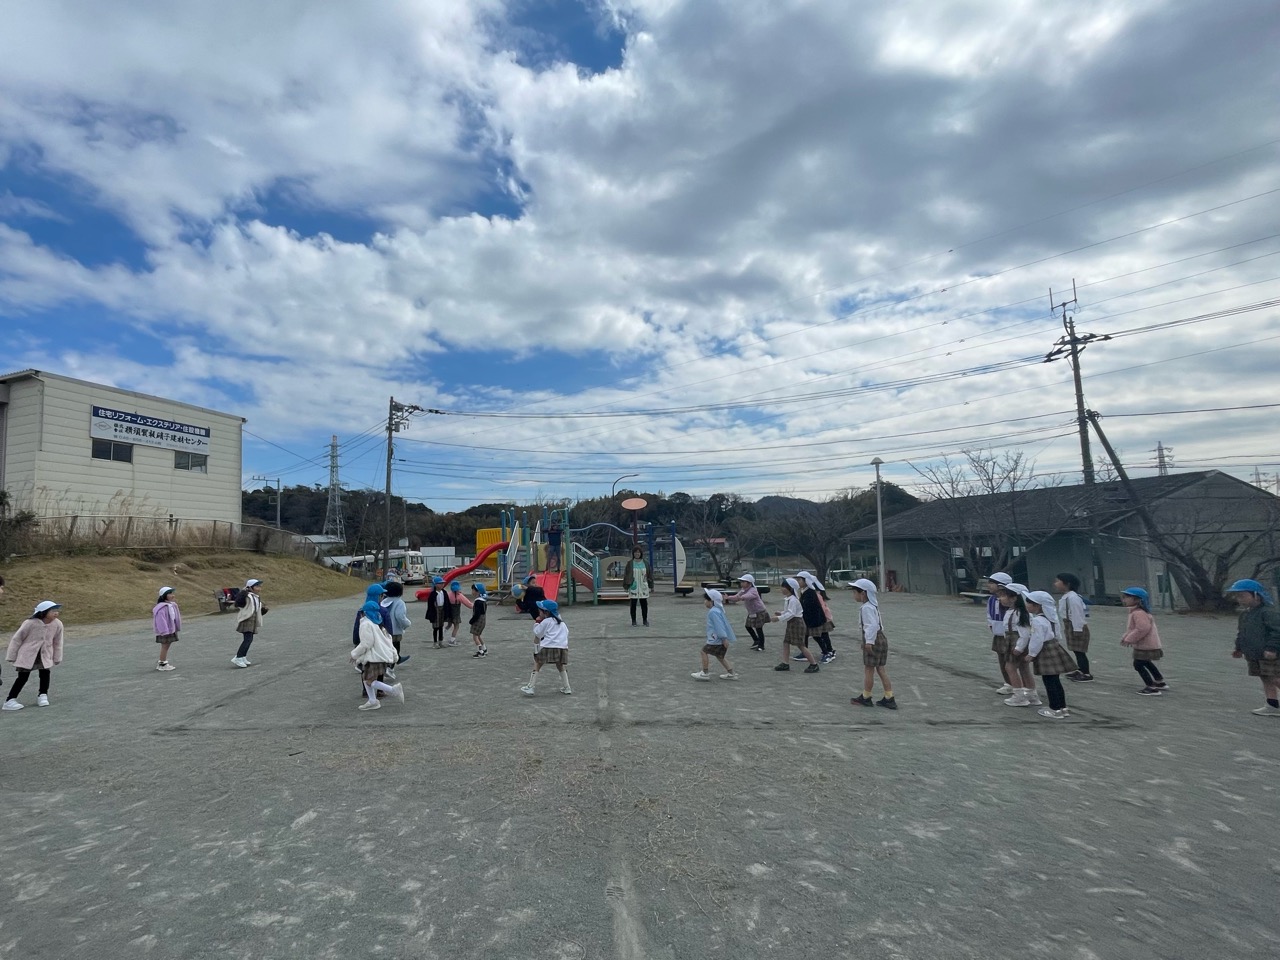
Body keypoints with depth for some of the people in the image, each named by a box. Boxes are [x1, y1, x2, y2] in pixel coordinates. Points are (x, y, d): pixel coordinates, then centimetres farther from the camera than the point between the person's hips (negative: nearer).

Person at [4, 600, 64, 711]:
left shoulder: (57, 624, -12)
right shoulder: (31, 623, -23)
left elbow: (57, 642, 2)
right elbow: (17, 639, -9)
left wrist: (57, 658, 6)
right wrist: (12, 656, -4)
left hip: (45, 655, 3)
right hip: (27, 654, -3)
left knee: (45, 673, -1)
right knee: (23, 676, -5)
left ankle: (43, 695, 18)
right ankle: (9, 701, 5)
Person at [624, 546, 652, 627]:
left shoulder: (646, 563, 3)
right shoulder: (630, 564, -1)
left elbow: (650, 574, 7)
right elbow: (626, 575, 1)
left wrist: (650, 586, 4)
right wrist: (626, 586, -2)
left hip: (643, 587, 1)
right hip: (633, 587, -1)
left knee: (644, 604, 4)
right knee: (633, 604, 4)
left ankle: (645, 620, 15)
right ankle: (633, 621, 13)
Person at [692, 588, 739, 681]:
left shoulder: (713, 612, -19)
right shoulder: (717, 609, 14)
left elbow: (719, 625, -23)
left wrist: (724, 638, -25)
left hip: (717, 640, -10)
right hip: (718, 639, 10)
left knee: (704, 651, 1)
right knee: (719, 656, 18)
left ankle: (705, 673, 6)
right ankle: (731, 673, 20)